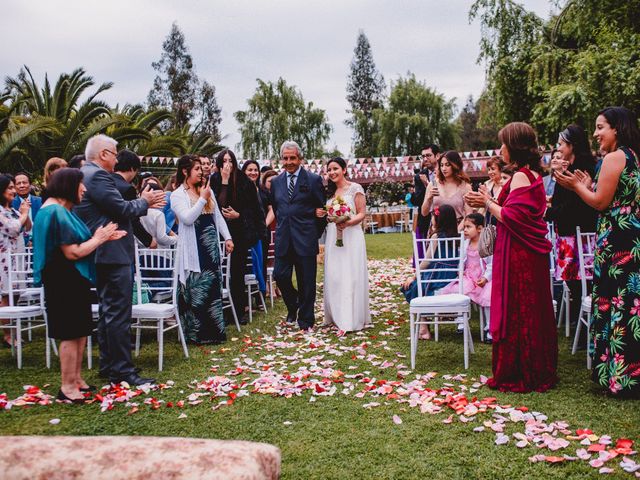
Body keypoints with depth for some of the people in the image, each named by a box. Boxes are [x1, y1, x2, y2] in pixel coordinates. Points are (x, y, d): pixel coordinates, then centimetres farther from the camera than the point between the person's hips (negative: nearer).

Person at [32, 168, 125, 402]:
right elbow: (72, 252, -22)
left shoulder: (62, 211, 15)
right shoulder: (57, 212, -18)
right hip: (64, 282, -11)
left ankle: (76, 380, 25)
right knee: (71, 334, -3)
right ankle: (67, 387, 6)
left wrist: (100, 237, 0)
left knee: (79, 331, 15)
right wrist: (98, 239, -9)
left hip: (73, 280, 11)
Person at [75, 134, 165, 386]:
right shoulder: (98, 175, -16)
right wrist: (144, 201, -3)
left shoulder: (86, 174, 16)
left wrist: (143, 202, 14)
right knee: (119, 313, -7)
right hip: (113, 254, -11)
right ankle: (122, 370, -2)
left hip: (103, 255, 11)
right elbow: (122, 209, -21)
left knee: (108, 312, 17)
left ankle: (108, 365, 25)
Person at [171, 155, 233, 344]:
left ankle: (214, 331, 18)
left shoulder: (207, 190, 12)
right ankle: (196, 333, 9)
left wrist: (227, 237, 9)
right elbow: (187, 218, -17)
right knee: (196, 290, -1)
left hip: (211, 246, 6)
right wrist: (202, 199, -15)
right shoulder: (177, 195, -3)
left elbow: (218, 216, 16)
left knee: (213, 288, 9)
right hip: (193, 250, -5)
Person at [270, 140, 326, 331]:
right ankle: (293, 306, 28)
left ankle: (306, 319, 16)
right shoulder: (276, 182, 10)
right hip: (283, 239, 3)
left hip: (305, 239, -3)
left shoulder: (313, 180, -2)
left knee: (306, 281, 3)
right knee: (280, 275, 0)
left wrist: (316, 233, 6)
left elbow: (322, 208, 3)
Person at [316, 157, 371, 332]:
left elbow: (362, 213, -5)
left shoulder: (355, 188, -2)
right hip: (332, 237, 6)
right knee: (333, 276, 4)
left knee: (350, 276, -7)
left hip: (350, 235, -6)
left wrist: (347, 223, -22)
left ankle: (352, 319, -3)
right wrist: (321, 214, 2)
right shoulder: (329, 191, 16)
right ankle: (337, 315, 13)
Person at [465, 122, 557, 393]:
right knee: (532, 312, 15)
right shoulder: (534, 174, 13)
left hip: (517, 255, -9)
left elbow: (512, 218, -22)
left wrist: (488, 203, -7)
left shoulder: (520, 176, -15)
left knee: (514, 312, -1)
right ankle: (539, 371, 26)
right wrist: (489, 201, 9)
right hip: (532, 252, 9)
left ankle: (516, 375, 9)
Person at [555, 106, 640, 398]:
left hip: (616, 240, -9)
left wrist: (575, 185, 1)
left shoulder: (614, 158, -12)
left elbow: (601, 202, -12)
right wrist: (588, 186, 16)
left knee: (615, 302, -2)